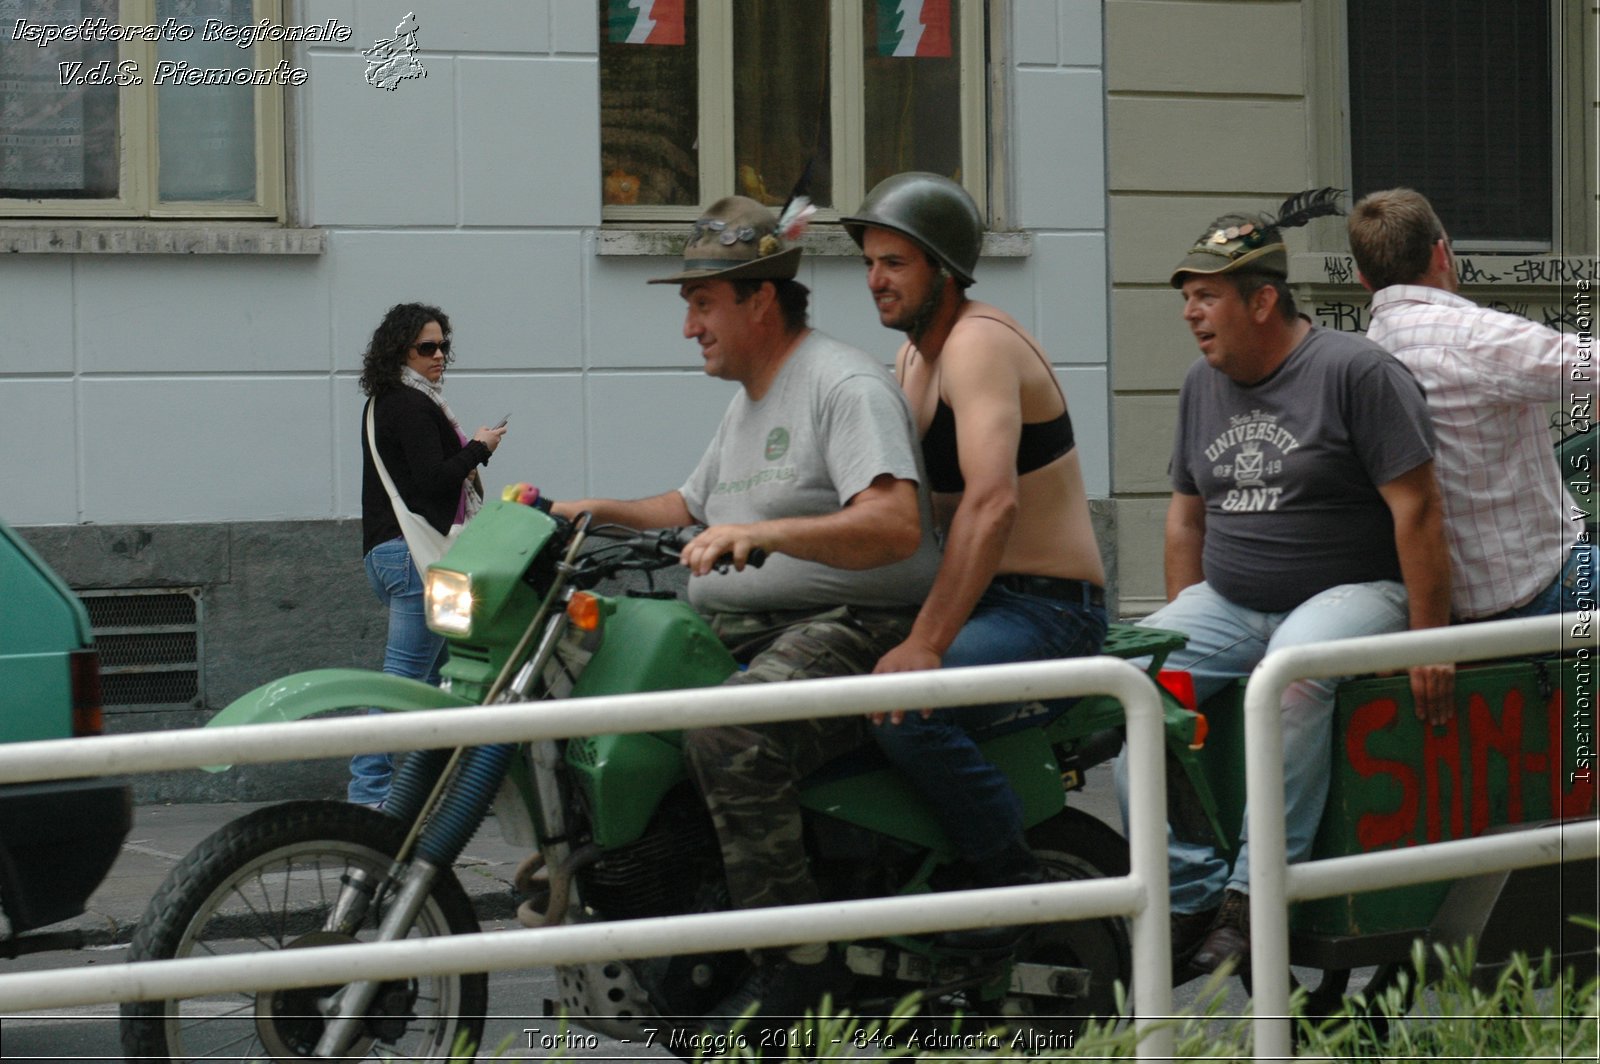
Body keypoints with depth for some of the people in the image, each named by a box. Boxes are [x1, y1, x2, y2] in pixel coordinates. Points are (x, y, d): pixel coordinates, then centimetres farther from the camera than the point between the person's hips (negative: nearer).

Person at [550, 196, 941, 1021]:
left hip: (850, 629, -10)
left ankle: (804, 959, -29)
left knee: (728, 734, -35)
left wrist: (764, 531, -36)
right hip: (739, 634, 11)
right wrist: (597, 512, 21)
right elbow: (692, 509, 37)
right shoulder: (749, 400, 23)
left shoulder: (845, 385, -10)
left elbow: (896, 526, -25)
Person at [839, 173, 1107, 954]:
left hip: (1049, 606, -10)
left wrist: (927, 641, -35)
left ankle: (1013, 881, -15)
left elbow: (993, 502, -29)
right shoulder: (914, 356, 16)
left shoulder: (979, 342, -16)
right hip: (978, 602, 10)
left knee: (902, 706, -32)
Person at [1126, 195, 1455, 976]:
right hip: (1230, 602, 6)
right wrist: (1181, 627, 12)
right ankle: (1189, 889, -20)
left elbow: (1416, 509, -12)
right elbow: (1186, 511, 21)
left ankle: (1258, 894, -35)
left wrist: (1428, 640, -15)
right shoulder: (1202, 386, 13)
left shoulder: (1355, 372, -9)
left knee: (1293, 672, -39)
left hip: (1352, 591, -6)